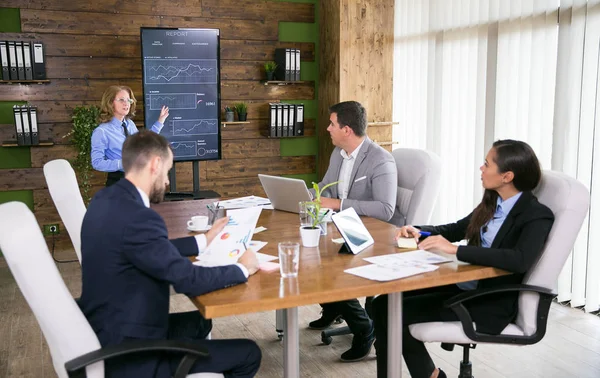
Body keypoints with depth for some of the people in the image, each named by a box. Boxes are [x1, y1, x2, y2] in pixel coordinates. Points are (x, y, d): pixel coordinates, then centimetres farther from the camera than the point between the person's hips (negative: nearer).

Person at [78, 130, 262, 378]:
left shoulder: (107, 199, 2)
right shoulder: (137, 217, -28)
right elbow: (188, 280, -24)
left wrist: (204, 240, 21)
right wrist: (243, 269, -8)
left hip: (105, 334, 10)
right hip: (127, 355, -10)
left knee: (200, 322, 30)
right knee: (248, 354, -2)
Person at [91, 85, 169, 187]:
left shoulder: (130, 124, 6)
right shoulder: (101, 132, -15)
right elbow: (97, 163, -17)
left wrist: (159, 122, 16)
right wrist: (123, 164, -28)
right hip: (118, 181, -6)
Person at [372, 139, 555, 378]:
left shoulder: (538, 216, -15)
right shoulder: (492, 202, 7)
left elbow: (520, 260, -33)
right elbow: (457, 229, 21)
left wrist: (455, 250, -34)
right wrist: (419, 231, 2)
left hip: (491, 302, -8)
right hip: (463, 283, 8)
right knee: (384, 303, -6)